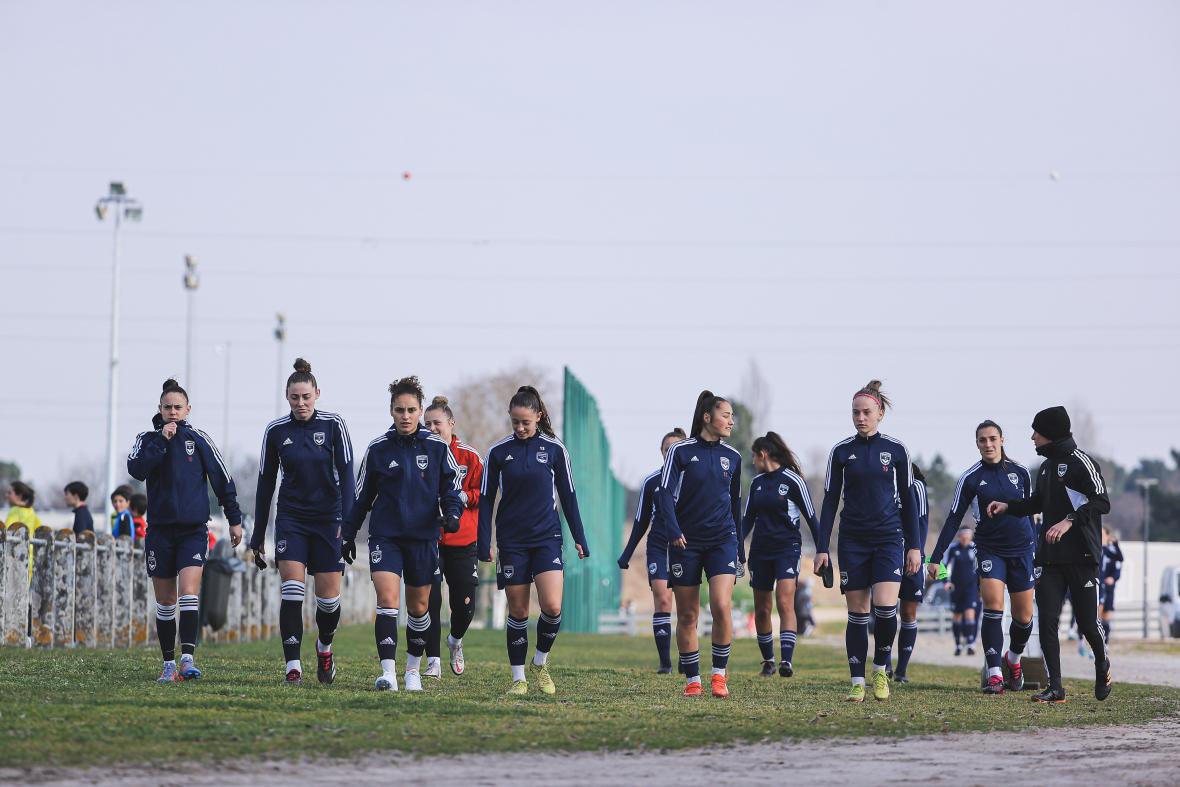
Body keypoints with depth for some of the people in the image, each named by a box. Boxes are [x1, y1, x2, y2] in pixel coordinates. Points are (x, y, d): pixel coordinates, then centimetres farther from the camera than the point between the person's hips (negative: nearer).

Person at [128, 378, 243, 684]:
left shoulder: (199, 439, 2)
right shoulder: (147, 439, 5)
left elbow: (222, 479, 7)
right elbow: (136, 470, -14)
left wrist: (234, 519, 7)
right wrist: (162, 440, -17)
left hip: (193, 529, -2)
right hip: (160, 529, 2)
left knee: (189, 591, -18)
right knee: (165, 600, 7)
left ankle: (187, 659, -25)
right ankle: (169, 664, 17)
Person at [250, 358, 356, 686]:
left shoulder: (333, 424, -5)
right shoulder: (275, 431, 0)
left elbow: (345, 472, -8)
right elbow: (265, 483, 6)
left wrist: (348, 520, -19)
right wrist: (258, 536, 6)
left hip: (327, 517, -1)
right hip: (291, 517, 1)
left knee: (328, 596, 1)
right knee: (292, 590, -15)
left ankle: (324, 646, 31)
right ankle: (292, 665, -13)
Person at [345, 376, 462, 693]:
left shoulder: (437, 448, 0)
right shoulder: (377, 449, 1)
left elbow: (451, 488, 8)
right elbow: (362, 496, 11)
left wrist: (452, 513, -12)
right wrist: (349, 534, 12)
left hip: (423, 537, 1)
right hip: (385, 535, -1)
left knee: (418, 607, 10)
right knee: (387, 599, -16)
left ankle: (413, 670, 27)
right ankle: (388, 671, -20)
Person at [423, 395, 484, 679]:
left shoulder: (469, 456, 1)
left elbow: (483, 494, 4)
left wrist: (462, 497, -14)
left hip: (462, 539, 1)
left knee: (465, 604, 2)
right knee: (430, 600, -11)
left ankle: (455, 641, 34)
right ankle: (433, 662, -6)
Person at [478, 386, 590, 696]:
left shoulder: (554, 448, 1)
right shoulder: (498, 451, 1)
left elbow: (568, 495, 7)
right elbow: (486, 499, 5)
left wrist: (579, 539, 4)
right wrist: (484, 542, -1)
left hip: (546, 536, 0)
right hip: (511, 540, 0)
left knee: (552, 606, -15)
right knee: (518, 611, 1)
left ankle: (540, 663, 9)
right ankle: (518, 679, 11)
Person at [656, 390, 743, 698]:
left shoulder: (732, 457, 9)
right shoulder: (681, 451, -2)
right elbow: (665, 494, -8)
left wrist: (741, 550, 20)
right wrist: (673, 530, -24)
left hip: (722, 540, 2)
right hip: (686, 543, -2)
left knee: (722, 606, -16)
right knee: (687, 615, 2)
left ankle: (719, 675, -4)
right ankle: (692, 680, 13)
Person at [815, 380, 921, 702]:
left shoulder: (896, 449, 2)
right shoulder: (841, 451, 3)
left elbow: (908, 500, 6)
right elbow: (830, 501, 4)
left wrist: (914, 546, 2)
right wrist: (822, 548, -1)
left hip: (889, 538, -1)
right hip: (853, 541, 1)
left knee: (885, 607, -16)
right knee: (857, 612, 1)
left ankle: (880, 669, 6)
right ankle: (857, 683, 7)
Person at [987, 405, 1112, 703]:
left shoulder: (1080, 462, -9)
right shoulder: (1046, 466, 16)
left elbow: (1102, 502, -16)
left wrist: (1070, 520, -26)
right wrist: (1008, 507, 18)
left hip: (1081, 556, -7)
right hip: (1050, 556, 7)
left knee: (1087, 623, -2)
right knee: (1046, 621, -5)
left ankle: (1103, 666, 29)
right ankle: (1055, 688, -4)